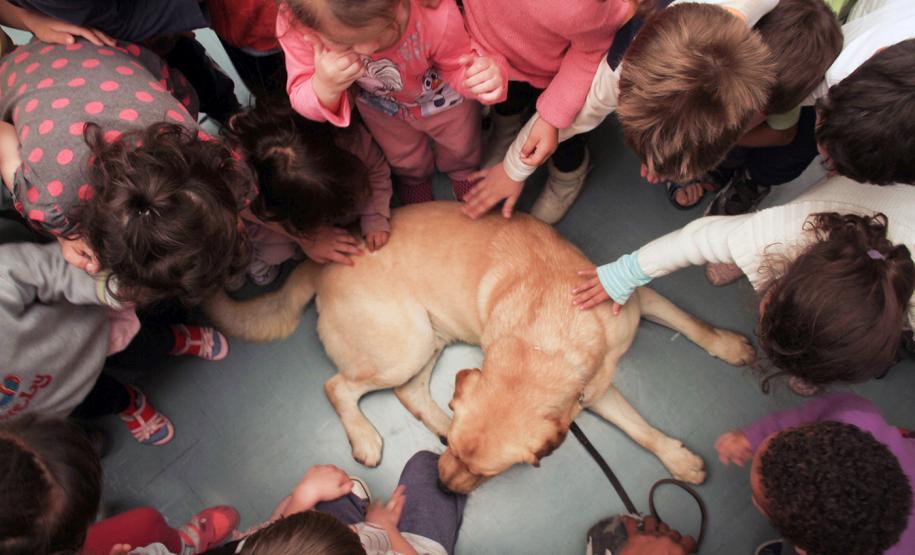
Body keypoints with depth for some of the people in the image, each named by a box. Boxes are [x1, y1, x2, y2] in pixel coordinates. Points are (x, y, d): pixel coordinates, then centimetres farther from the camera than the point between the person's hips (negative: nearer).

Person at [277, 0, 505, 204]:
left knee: (459, 146, 30)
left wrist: (481, 75, -50)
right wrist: (324, 87, -55)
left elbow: (457, 65, -24)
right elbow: (302, 100, -30)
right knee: (399, 155, 32)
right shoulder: (293, 22, -42)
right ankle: (413, 177, 71)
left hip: (445, 99, -1)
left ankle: (462, 170, 70)